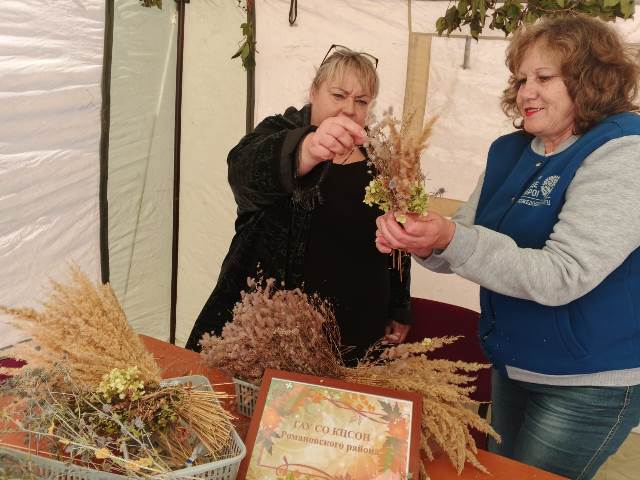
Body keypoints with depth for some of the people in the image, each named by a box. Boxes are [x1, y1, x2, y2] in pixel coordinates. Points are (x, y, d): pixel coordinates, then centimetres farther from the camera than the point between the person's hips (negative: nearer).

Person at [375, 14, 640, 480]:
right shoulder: (509, 152, 3)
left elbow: (561, 276, -29)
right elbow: (468, 240, 3)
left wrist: (452, 240, -37)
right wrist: (423, 241, -20)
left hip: (589, 383, -7)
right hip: (511, 363, 8)